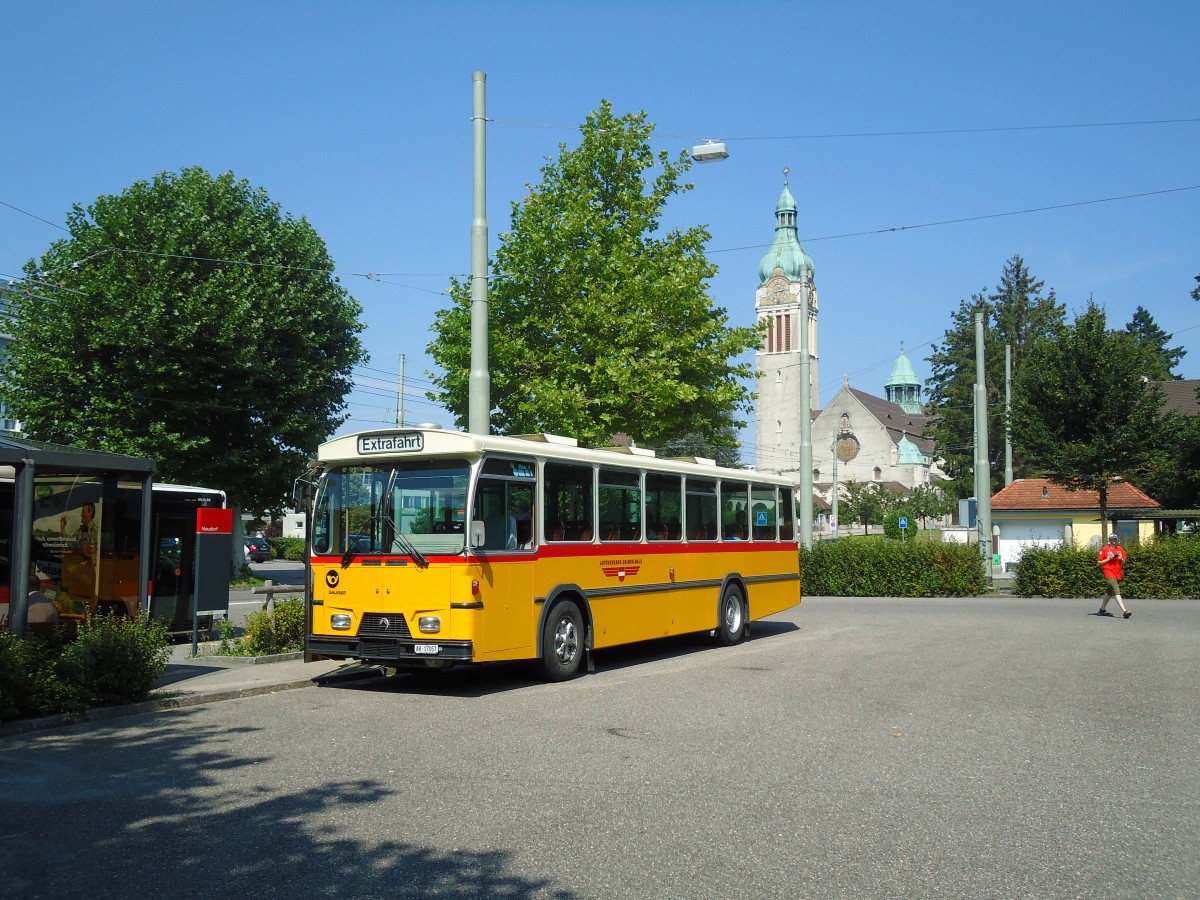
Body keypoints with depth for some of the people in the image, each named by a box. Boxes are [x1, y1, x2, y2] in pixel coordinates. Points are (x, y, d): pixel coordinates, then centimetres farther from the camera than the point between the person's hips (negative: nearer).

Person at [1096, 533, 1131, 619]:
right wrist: (1108, 559, -12)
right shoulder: (1104, 549, 0)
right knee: (1116, 591, -19)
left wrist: (1121, 559, -6)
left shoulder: (1120, 549, 13)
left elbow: (1123, 563, 15)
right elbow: (1098, 563, 0)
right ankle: (1124, 611, -32)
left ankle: (1102, 610, 32)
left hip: (1118, 573, 6)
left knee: (1109, 592, 17)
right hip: (1108, 572, -6)